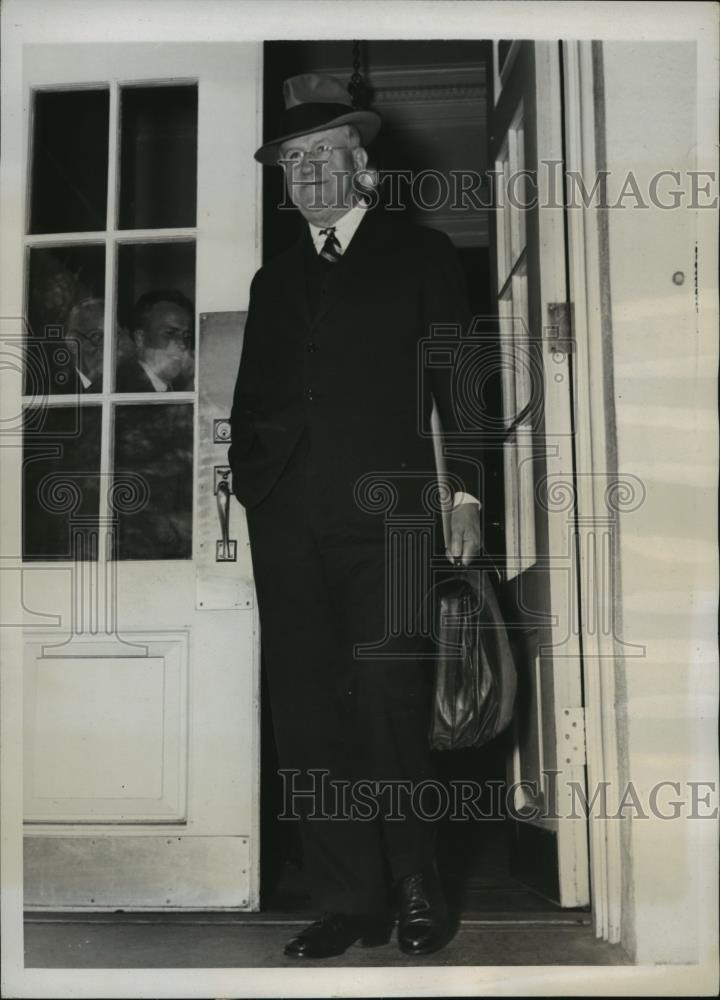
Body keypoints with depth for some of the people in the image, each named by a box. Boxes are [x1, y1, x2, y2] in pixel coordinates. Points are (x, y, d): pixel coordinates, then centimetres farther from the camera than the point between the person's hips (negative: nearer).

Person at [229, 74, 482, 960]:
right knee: (306, 720, 0)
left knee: (392, 711, -7)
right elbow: (251, 398, 21)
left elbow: (458, 379, 5)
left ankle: (416, 895, 10)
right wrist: (247, 485, 6)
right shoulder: (274, 280, 23)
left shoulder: (420, 256, 12)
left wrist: (464, 491, -5)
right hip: (287, 522, 4)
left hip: (385, 514, -4)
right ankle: (347, 903, 8)